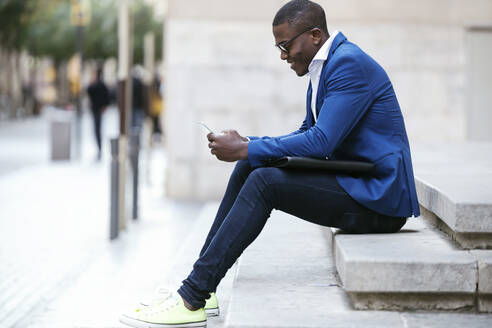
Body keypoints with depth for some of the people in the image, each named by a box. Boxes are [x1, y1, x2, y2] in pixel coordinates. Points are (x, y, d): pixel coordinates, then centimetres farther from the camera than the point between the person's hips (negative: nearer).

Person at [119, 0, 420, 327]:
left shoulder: (350, 64, -17)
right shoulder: (323, 66, 15)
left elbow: (320, 141, -23)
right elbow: (307, 133, 19)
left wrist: (246, 149, -16)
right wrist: (245, 144, 4)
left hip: (378, 196, -10)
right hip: (353, 181, 10)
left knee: (264, 182, -21)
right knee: (248, 168, 4)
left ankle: (192, 300, -20)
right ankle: (198, 285, 2)